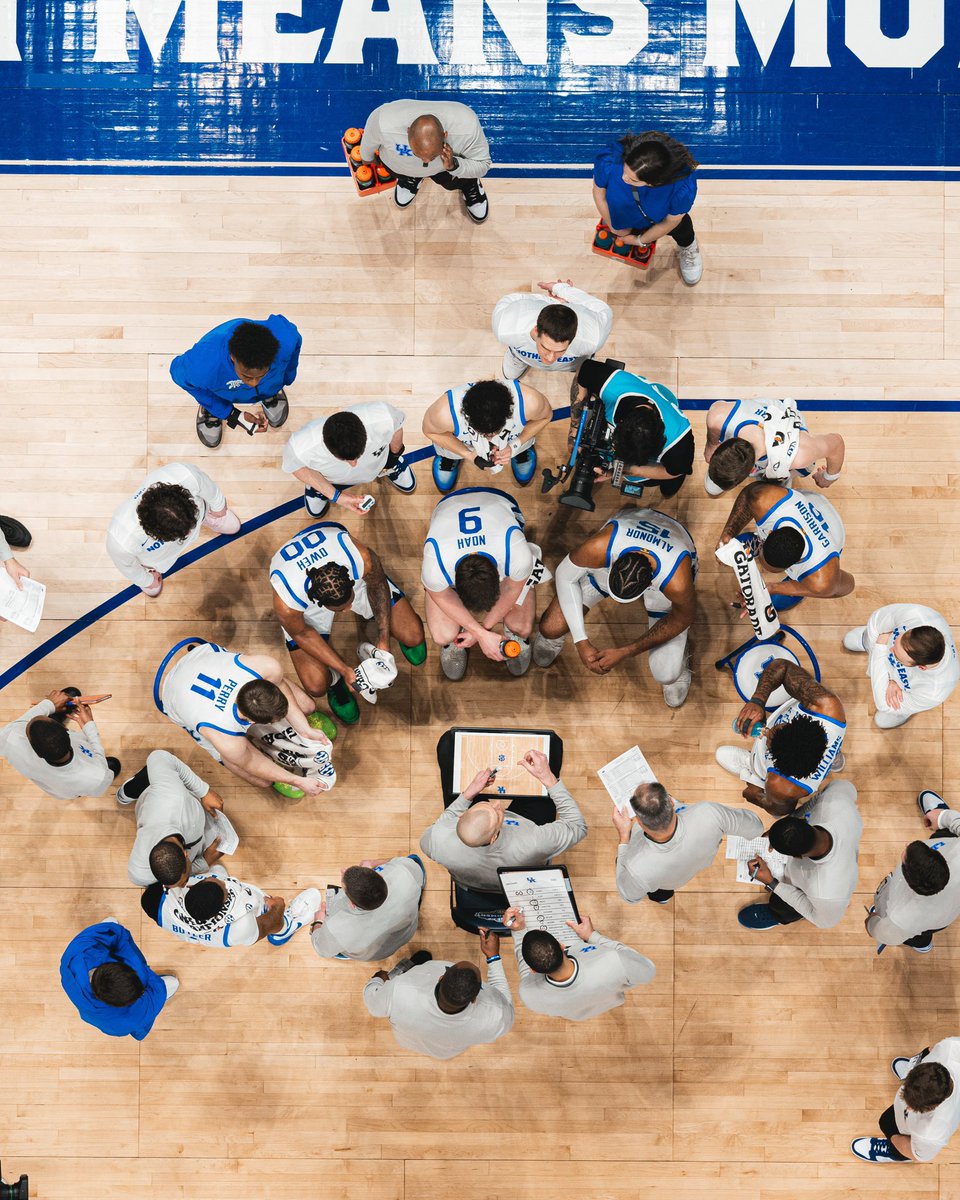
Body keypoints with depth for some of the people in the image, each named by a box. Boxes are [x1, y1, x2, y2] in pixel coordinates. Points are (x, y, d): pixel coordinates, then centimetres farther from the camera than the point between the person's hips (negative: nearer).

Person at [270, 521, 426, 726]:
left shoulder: (363, 558, -40)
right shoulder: (285, 603, -42)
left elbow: (378, 585, -15)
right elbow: (301, 633, -19)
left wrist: (383, 641, -15)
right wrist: (345, 670, -17)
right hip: (309, 606, -2)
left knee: (414, 637, -5)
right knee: (316, 686, -15)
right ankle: (334, 679, 22)